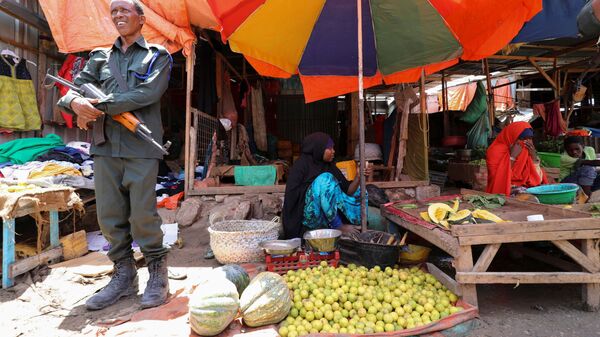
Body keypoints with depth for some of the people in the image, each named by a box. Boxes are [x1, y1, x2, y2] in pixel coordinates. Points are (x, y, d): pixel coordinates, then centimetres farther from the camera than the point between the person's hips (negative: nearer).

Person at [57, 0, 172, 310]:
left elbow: (147, 93, -9)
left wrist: (99, 106, -12)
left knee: (143, 216, -6)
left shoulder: (157, 56, 8)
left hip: (141, 146, -4)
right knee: (109, 216, 5)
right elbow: (75, 88, 12)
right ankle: (124, 275, 19)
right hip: (105, 146, 5)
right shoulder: (100, 58, 20)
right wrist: (76, 103, -14)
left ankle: (157, 275, 11)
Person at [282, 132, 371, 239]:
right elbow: (292, 194, -13)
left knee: (359, 191, 7)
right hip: (309, 217, -7)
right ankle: (337, 226, -21)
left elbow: (347, 191, 4)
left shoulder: (330, 166, 9)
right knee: (325, 179, -25)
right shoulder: (302, 165, -8)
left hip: (326, 217, 7)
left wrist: (359, 177, -12)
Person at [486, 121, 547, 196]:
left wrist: (534, 156, -6)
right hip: (505, 193, -6)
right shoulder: (496, 151, -9)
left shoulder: (527, 151, 8)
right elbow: (499, 179, -19)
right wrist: (512, 157, -19)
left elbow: (538, 180, 3)